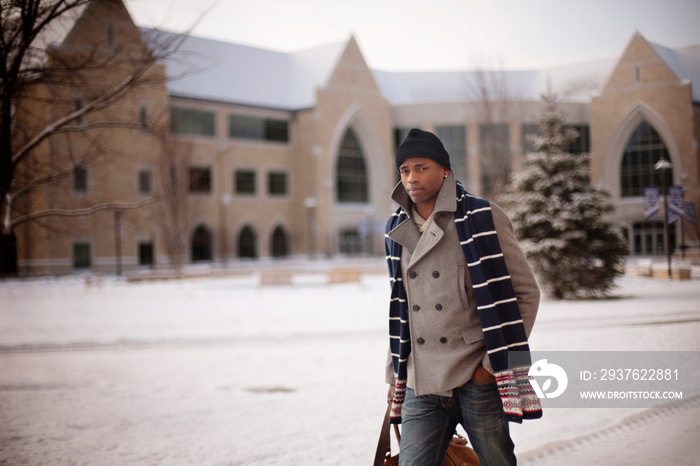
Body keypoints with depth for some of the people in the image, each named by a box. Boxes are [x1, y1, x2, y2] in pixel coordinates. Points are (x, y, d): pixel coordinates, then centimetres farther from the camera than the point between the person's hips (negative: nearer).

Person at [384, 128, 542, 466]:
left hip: (477, 378, -3)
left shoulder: (483, 219, -3)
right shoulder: (397, 231, 12)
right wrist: (394, 374, 18)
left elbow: (526, 292, -3)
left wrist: (496, 362, -8)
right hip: (421, 384, 4)